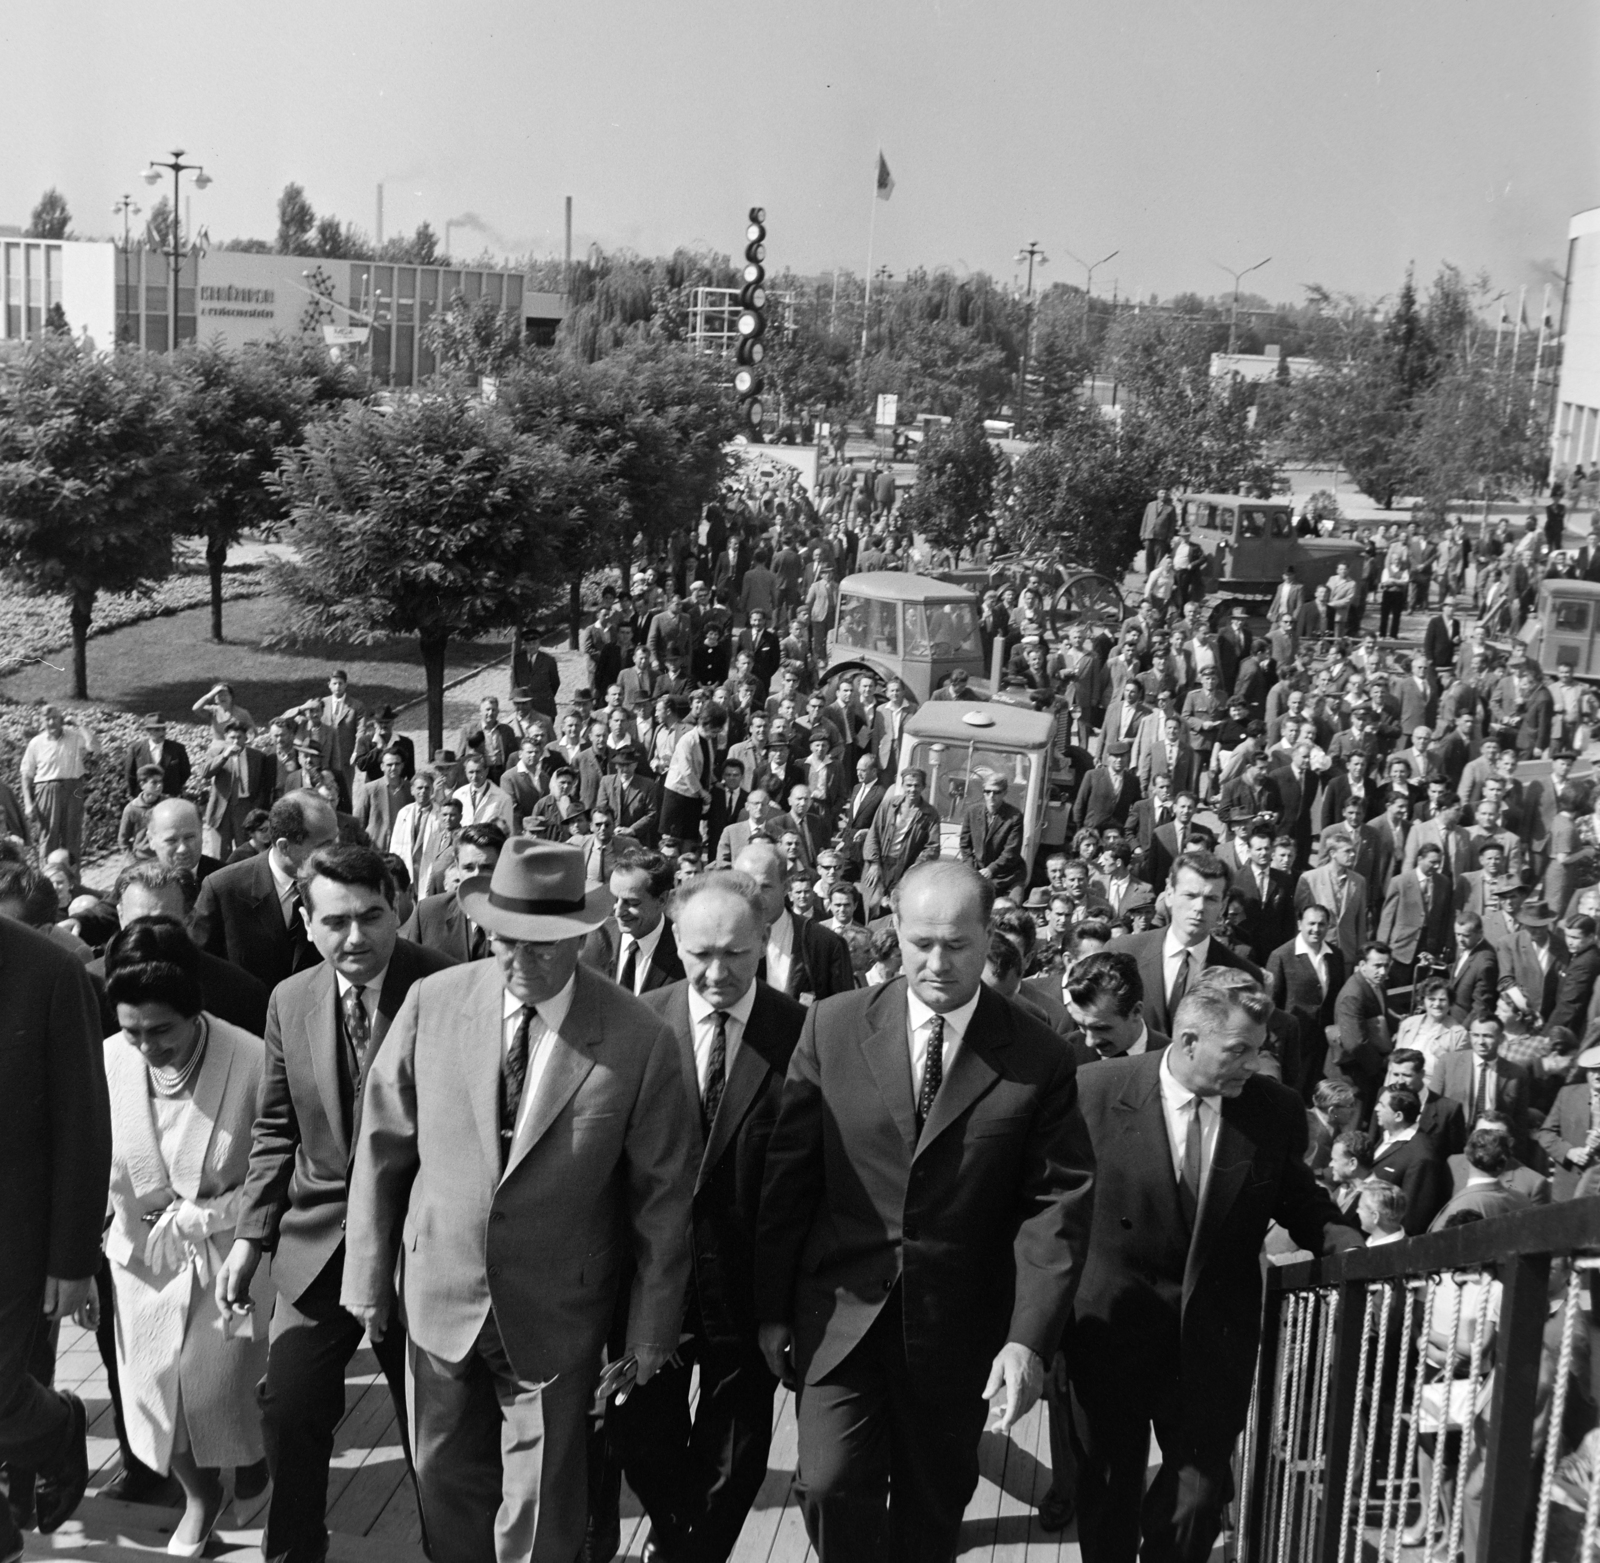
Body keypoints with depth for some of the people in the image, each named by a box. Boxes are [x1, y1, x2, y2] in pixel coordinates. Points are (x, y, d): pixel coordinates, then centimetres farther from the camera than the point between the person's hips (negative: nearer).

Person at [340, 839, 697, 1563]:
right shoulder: (433, 1003, -10)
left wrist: (649, 1337, -3)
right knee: (446, 1482, 20)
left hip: (557, 1319, -2)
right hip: (441, 1296, 2)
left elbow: (663, 1199, -8)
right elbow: (382, 1145, -1)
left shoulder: (639, 1042, -17)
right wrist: (370, 1278, 2)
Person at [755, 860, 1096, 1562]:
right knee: (832, 1485, -7)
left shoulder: (1038, 1058, -7)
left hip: (959, 1331, 0)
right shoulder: (833, 1027, -4)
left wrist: (1030, 1340, -16)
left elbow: (1056, 1202, -8)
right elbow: (787, 1174, 0)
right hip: (841, 1313, 0)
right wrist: (771, 1308, 2)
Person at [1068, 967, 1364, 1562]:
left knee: (1200, 1490, 1)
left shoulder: (1276, 1108, -6)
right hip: (1113, 1318, -1)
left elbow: (1298, 1197, 9)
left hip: (1215, 1331, 1)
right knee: (1108, 1487, 15)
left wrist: (1333, 1235, -10)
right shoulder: (1098, 1090, -13)